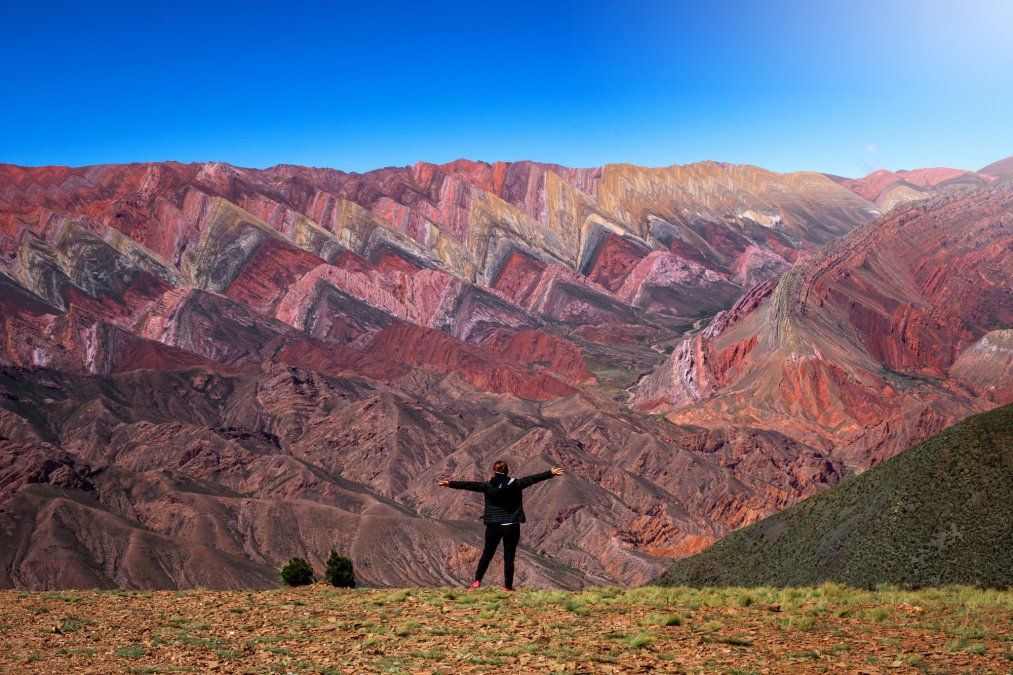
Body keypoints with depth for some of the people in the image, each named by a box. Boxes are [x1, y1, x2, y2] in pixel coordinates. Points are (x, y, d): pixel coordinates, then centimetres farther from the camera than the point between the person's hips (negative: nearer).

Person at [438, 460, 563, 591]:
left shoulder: (488, 486, -4)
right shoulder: (515, 484, -4)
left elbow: (469, 485, 0)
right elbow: (533, 478, 2)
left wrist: (450, 484, 8)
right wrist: (551, 473, 11)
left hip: (493, 526, 1)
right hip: (512, 526, -1)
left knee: (487, 553, 14)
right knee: (509, 556, 6)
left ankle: (477, 580, 15)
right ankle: (508, 586, 8)